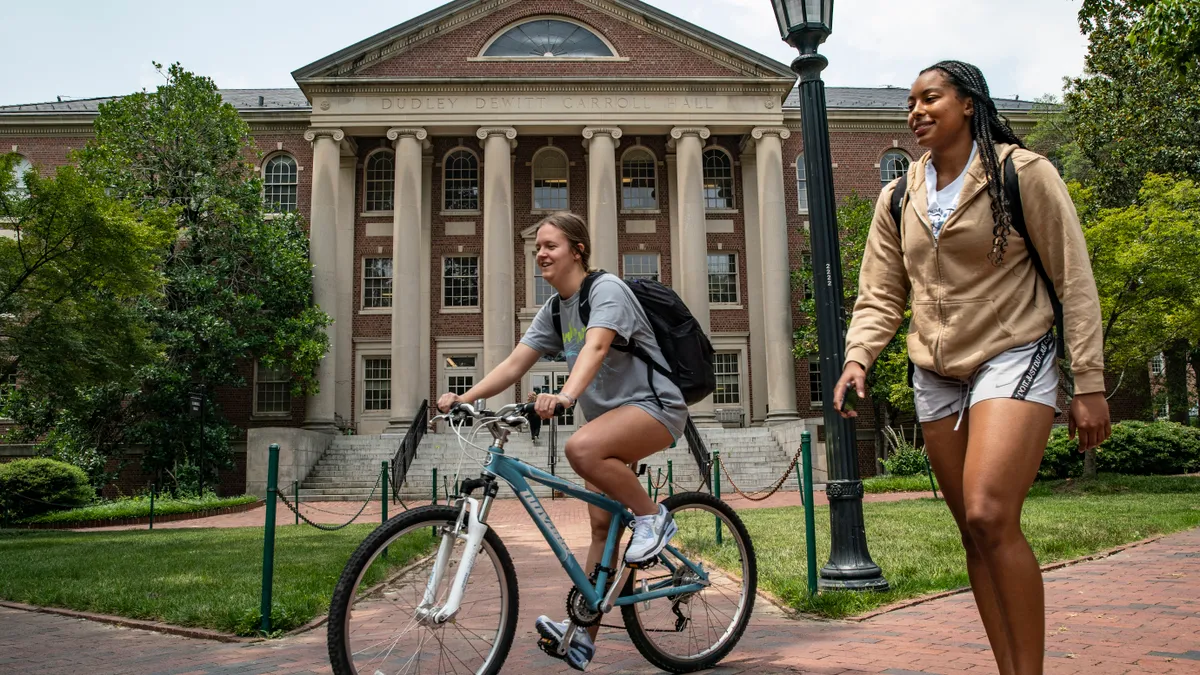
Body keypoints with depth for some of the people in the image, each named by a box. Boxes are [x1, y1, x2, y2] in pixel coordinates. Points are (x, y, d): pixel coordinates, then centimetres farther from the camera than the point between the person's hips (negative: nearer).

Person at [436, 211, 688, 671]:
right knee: (601, 524, 3)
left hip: (655, 405, -8)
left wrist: (566, 395, -50)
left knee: (581, 448, -35)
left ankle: (653, 517, -13)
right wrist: (464, 397, -12)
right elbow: (515, 363, 2)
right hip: (611, 415, 8)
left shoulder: (606, 289, -14)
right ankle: (583, 633, 7)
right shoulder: (555, 309, 10)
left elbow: (595, 347, -32)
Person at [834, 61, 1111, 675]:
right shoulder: (898, 200, 9)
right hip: (936, 377, 5)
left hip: (1013, 360, -5)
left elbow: (1074, 281, -5)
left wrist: (1090, 385, -8)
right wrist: (857, 358, -12)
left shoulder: (1022, 173, -4)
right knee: (975, 533, 6)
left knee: (991, 516, -22)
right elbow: (880, 296, 8)